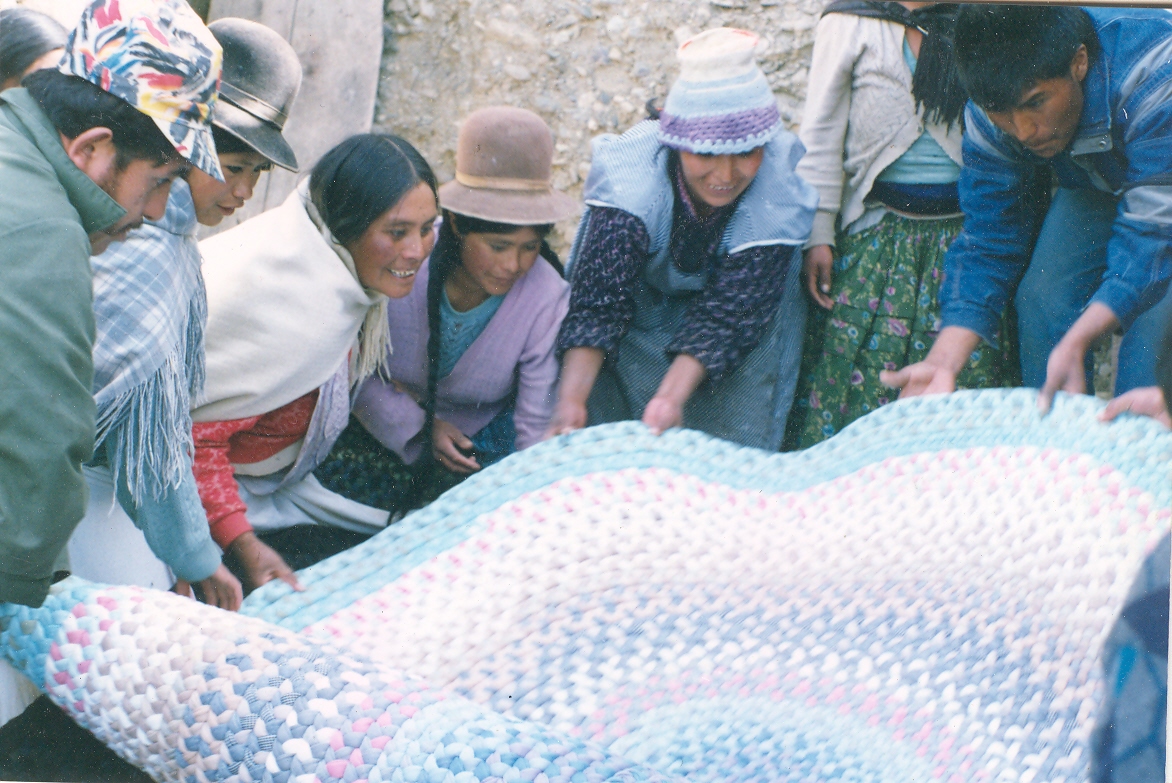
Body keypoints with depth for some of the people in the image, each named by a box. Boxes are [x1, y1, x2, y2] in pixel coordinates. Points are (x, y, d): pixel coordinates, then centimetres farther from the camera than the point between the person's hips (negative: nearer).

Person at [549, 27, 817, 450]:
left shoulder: (778, 197, -29)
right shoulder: (632, 177, -33)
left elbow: (728, 316, -32)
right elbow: (597, 302, -37)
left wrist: (670, 398, -47)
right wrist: (570, 400, -52)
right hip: (640, 296, 0)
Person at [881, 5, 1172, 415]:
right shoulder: (990, 111, -25)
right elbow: (988, 241, -19)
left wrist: (1075, 343, -54)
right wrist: (942, 361, -33)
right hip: (1092, 182, 4)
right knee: (1042, 294, -11)